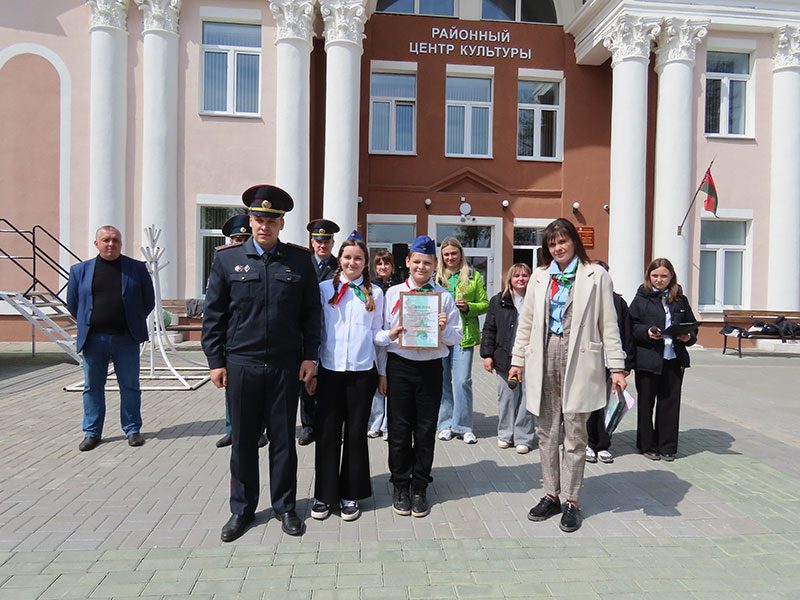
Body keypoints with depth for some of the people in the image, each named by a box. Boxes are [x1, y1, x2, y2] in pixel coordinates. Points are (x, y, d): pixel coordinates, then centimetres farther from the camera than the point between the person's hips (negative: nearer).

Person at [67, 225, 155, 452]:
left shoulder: (137, 268, 2)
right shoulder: (80, 270, 6)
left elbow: (148, 301, 7)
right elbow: (72, 304, 13)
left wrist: (134, 323, 7)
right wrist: (88, 324, 10)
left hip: (126, 339, -1)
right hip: (93, 339, 1)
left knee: (130, 386, 6)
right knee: (92, 387, 10)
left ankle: (132, 430, 19)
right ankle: (92, 432, 22)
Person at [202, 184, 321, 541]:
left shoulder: (299, 260, 2)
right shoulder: (227, 259, 2)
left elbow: (311, 311, 5)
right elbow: (213, 314, 3)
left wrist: (310, 356, 0)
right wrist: (215, 361, 0)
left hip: (286, 365, 0)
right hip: (241, 364, 0)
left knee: (283, 438, 10)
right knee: (243, 440, 11)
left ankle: (285, 506, 27)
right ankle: (242, 509, 28)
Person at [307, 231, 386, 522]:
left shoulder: (375, 293, 5)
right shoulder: (324, 288, 4)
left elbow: (378, 334, 9)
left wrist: (383, 371, 10)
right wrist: (312, 370, 3)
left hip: (362, 372, 0)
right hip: (329, 371, 0)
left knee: (356, 433, 8)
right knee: (327, 433, 5)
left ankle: (351, 494, 21)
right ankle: (324, 494, 19)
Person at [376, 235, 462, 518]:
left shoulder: (444, 296, 6)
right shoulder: (392, 293, 5)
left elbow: (457, 337, 5)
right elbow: (377, 334, 4)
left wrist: (444, 329, -14)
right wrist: (390, 335, -16)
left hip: (431, 366, 1)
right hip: (399, 366, 0)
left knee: (426, 430, 8)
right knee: (399, 429, 6)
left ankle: (419, 488, 23)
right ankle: (400, 487, 22)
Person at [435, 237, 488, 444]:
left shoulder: (474, 276, 6)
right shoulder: (435, 277, 9)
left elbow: (484, 304, 7)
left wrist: (468, 307, -11)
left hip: (464, 334, -2)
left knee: (463, 381, -4)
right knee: (442, 380, 7)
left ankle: (463, 426, 9)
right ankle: (445, 424, 19)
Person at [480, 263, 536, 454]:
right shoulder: (498, 301, 6)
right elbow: (489, 329, 7)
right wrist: (487, 354, 2)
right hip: (505, 358, 1)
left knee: (527, 398, 2)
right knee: (506, 397, 8)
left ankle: (523, 438, 13)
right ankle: (505, 435, 22)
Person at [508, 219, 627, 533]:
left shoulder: (595, 275, 3)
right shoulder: (540, 277, 13)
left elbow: (608, 325, 1)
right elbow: (526, 321, 15)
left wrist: (616, 367, -3)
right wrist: (518, 360, 11)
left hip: (579, 362, -3)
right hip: (545, 357, 4)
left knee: (575, 434, 3)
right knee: (546, 432, 9)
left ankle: (571, 501, 16)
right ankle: (551, 495, 23)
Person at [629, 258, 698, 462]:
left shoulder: (680, 299, 10)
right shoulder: (641, 299, 1)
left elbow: (692, 325, 15)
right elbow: (631, 326, -2)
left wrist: (689, 336, -5)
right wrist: (646, 331, -19)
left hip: (674, 359, 3)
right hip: (647, 359, -3)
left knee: (670, 403, 7)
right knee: (646, 403, 6)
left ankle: (667, 447, 19)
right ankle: (647, 445, 19)